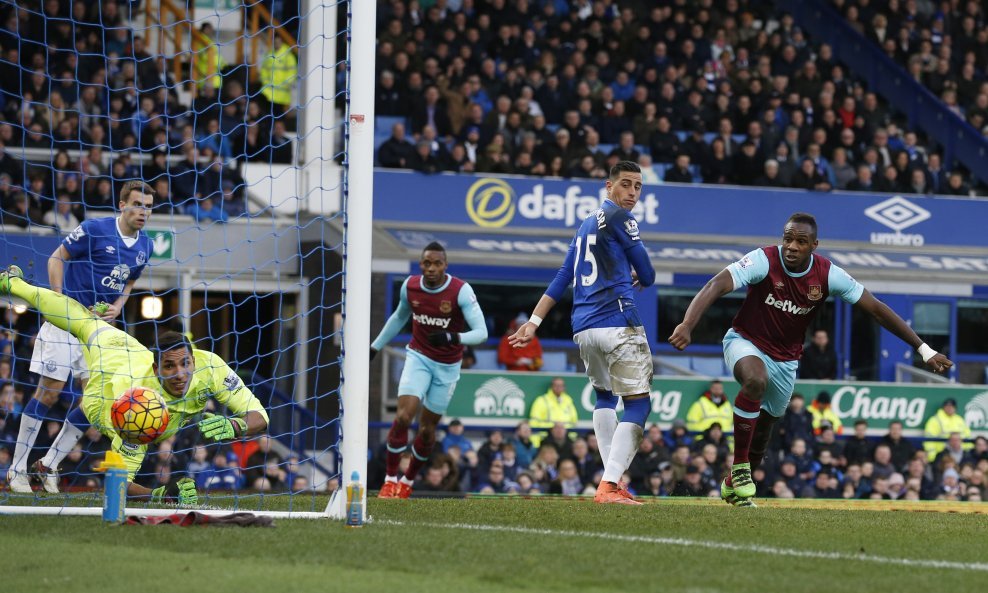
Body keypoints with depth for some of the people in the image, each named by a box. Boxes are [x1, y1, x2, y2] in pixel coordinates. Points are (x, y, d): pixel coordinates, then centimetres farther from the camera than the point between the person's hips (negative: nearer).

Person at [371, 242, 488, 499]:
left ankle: (408, 482, 28)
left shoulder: (461, 291, -19)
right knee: (403, 416, -18)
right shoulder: (410, 286, -7)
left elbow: (481, 332, -23)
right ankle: (390, 480, -6)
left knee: (428, 428, 6)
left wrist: (452, 338, -40)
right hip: (418, 357, 1)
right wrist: (375, 347, 20)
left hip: (447, 366, -1)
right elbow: (399, 317, 14)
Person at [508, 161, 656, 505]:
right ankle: (610, 484, -21)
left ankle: (612, 480, 18)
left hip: (583, 329, 9)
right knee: (637, 403, -8)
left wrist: (534, 321, 17)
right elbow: (647, 276, 0)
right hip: (618, 323, -9)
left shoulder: (586, 225, 23)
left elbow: (561, 280, 20)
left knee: (605, 396, 25)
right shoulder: (619, 218, -2)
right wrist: (633, 279, 24)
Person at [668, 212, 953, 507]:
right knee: (756, 381, -36)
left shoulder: (828, 274, -15)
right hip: (746, 342, -4)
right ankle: (740, 468, -24)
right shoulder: (764, 261, -25)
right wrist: (687, 325, -53)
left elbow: (876, 308, -10)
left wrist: (924, 349, -13)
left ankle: (735, 485, 40)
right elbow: (715, 286, -36)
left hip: (786, 359, 4)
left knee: (763, 428, 13)